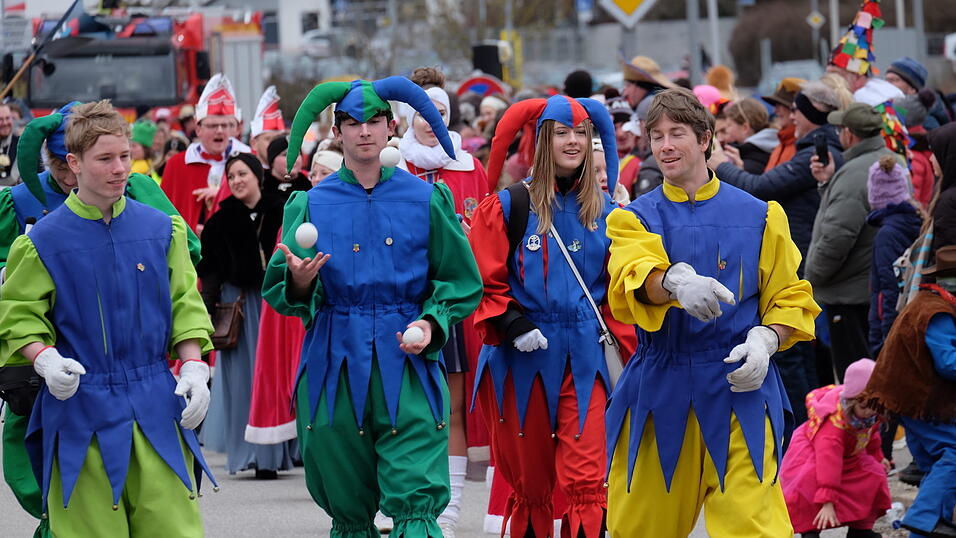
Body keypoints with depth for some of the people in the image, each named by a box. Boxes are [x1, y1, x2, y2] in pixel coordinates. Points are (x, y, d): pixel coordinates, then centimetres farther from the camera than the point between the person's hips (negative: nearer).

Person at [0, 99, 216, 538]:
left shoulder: (160, 229, 7)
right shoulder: (44, 240, -2)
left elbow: (185, 306, 13)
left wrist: (194, 367, -1)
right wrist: (46, 361, -16)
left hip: (155, 403, 3)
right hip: (80, 407, -2)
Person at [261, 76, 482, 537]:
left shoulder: (426, 199, 6)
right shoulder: (310, 205, 7)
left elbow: (462, 283, 12)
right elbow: (276, 291, 4)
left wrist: (431, 323, -7)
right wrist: (298, 282, -19)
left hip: (407, 366, -1)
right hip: (335, 369, 1)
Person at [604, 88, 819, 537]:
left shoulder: (758, 217, 7)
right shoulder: (635, 218, 6)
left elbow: (791, 297, 11)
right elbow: (633, 280, -16)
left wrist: (765, 340, -11)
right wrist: (674, 282, -39)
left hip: (739, 387, -1)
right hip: (659, 390, 2)